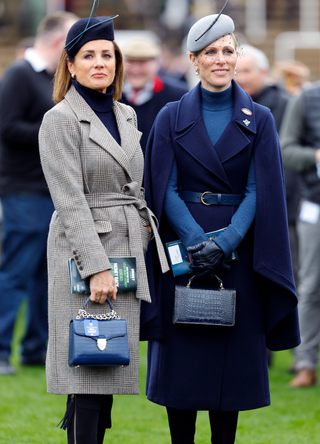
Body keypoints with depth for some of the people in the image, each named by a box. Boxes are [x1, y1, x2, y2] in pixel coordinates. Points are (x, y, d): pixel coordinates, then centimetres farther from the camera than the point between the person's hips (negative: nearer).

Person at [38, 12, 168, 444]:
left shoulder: (127, 116, 14)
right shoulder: (60, 120, -8)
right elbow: (70, 201, -14)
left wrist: (149, 232, 15)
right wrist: (96, 267, -20)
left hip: (129, 249, 7)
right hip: (85, 250, -7)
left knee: (112, 365, 8)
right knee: (89, 371, -8)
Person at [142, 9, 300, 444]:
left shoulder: (259, 120, 4)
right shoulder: (171, 118, 4)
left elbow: (260, 191, -2)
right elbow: (165, 190, -2)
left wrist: (226, 241, -17)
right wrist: (198, 241, -16)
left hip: (238, 252, 0)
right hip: (181, 250, 0)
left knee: (231, 360, 1)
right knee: (182, 358, 1)